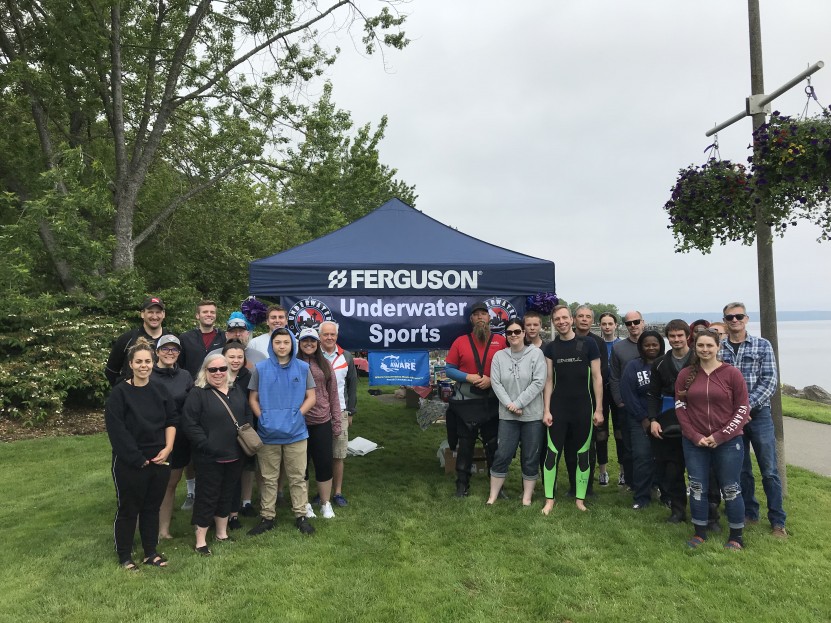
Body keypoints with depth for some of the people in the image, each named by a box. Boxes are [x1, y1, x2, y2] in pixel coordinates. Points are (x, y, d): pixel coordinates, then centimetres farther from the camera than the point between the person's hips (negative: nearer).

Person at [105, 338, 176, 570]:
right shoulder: (119, 393, -10)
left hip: (159, 461, 4)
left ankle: (151, 552, 29)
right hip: (129, 464, -4)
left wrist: (168, 448, -5)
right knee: (128, 509, 9)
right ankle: (124, 556, 26)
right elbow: (117, 431, -14)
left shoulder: (160, 390, 4)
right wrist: (139, 459, -14)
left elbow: (171, 420, 9)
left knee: (152, 507, 15)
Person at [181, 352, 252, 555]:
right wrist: (207, 445, -21)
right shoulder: (198, 393, -10)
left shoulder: (237, 391, 10)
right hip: (209, 458, -6)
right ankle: (200, 542, 15)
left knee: (227, 495, 17)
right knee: (207, 497, 3)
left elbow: (247, 416, 19)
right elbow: (189, 424, -16)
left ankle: (222, 534, 33)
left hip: (235, 456, 6)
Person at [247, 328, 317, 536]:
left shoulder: (303, 368, 2)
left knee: (298, 477, 7)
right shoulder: (260, 368, 1)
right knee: (269, 478, 11)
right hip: (268, 432, 0)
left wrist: (297, 416, -8)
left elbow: (310, 397, 4)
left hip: (296, 432, 0)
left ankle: (301, 516, 18)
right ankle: (267, 517, 21)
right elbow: (253, 398, 5)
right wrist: (262, 418, -8)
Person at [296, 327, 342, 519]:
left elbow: (333, 394, 7)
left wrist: (337, 421, 4)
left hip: (322, 422, 2)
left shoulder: (325, 364, 6)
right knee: (301, 464, 9)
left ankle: (326, 503, 21)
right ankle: (304, 504, 24)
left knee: (324, 463, 6)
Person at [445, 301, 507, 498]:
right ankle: (462, 484, 20)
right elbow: (449, 370, 1)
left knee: (493, 444, 10)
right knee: (465, 444, 9)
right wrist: (468, 377, -14)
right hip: (465, 402, 0)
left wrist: (491, 379, -15)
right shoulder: (460, 341, 1)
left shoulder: (501, 341, -1)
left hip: (492, 402, 0)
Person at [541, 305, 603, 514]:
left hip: (583, 409, -1)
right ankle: (549, 500, 10)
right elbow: (548, 380, 4)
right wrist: (546, 410, -3)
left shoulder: (588, 344, -3)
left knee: (581, 455, 8)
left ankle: (580, 499, 20)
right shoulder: (551, 348, 4)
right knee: (552, 453, 1)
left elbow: (597, 378, -1)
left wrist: (598, 409, -4)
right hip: (558, 409, 1)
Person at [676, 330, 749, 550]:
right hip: (694, 443, 2)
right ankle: (700, 532, 24)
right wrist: (695, 436, -7)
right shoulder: (685, 375, 1)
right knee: (697, 488, 9)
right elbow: (680, 407, 3)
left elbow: (742, 409, -4)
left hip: (728, 442, -2)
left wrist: (720, 436, -10)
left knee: (730, 489, 6)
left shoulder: (732, 373, -5)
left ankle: (736, 537, 23)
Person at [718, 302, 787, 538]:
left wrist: (747, 405, -16)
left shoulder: (762, 345, -1)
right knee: (741, 470, 12)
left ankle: (777, 521, 17)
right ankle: (749, 513, 27)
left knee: (769, 471, 4)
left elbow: (769, 381, -7)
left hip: (759, 414, -1)